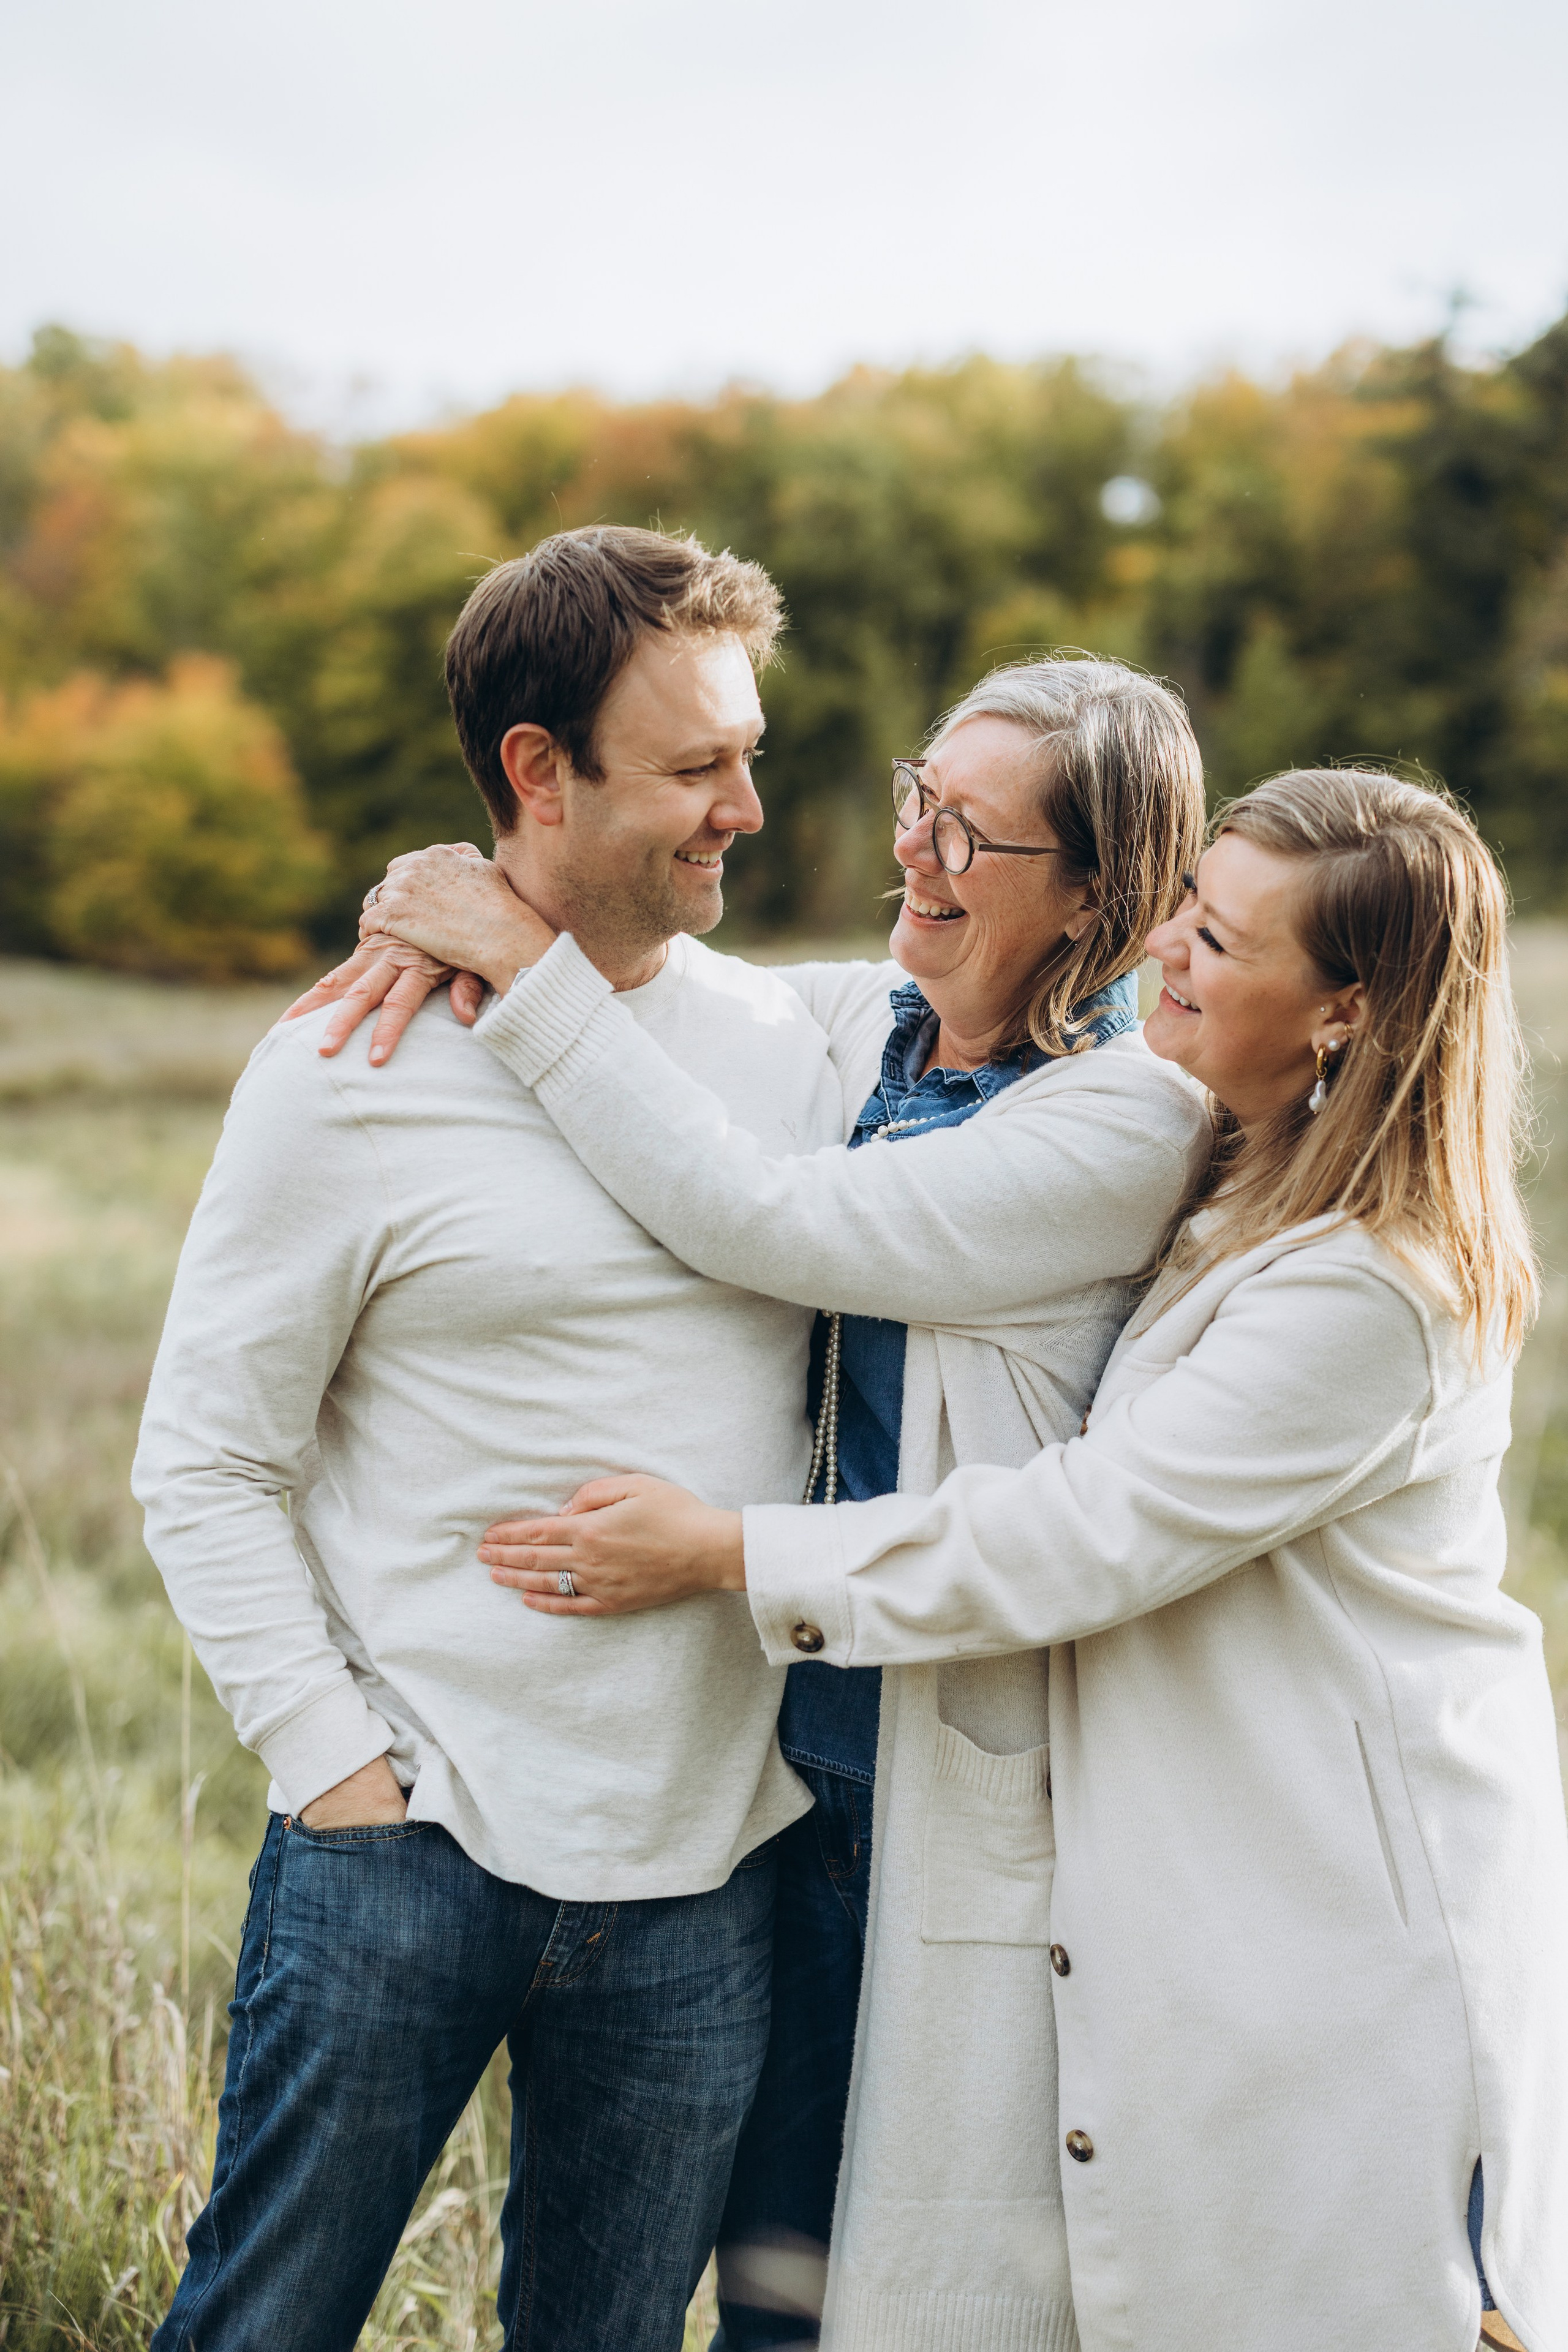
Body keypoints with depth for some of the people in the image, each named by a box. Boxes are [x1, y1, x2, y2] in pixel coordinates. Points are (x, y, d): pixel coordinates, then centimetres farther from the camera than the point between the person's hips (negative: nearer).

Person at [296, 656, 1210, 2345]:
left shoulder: (1134, 1117, -16)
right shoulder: (848, 1022, 4)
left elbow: (764, 1222, -24)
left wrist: (524, 960, -20)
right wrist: (450, 902, -5)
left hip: (997, 1766, -6)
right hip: (812, 1737, 6)